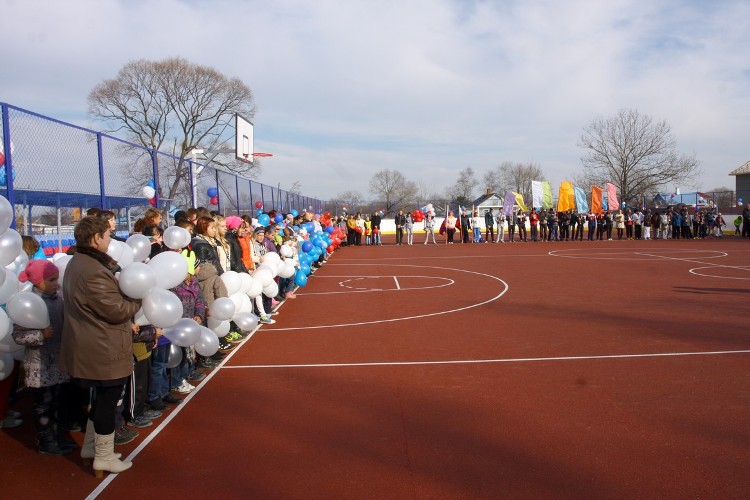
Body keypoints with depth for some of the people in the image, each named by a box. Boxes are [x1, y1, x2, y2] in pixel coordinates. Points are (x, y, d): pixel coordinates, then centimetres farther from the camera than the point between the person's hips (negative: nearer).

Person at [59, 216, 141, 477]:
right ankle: (104, 457, 19)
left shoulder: (79, 262, 9)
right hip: (104, 350, -10)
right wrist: (139, 298, -7)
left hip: (93, 347, 10)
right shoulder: (93, 271, -26)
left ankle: (90, 445, 38)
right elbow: (117, 310, -23)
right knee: (108, 399, 5)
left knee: (103, 396, 24)